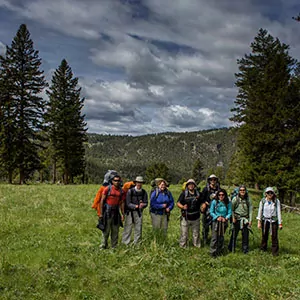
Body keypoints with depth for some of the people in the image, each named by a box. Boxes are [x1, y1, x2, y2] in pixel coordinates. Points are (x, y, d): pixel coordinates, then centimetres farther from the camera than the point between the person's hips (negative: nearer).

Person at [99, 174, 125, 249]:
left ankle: (114, 246, 19)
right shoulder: (107, 189, -6)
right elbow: (102, 201, -6)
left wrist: (123, 214, 4)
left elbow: (122, 203, 9)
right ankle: (104, 245, 11)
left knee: (115, 230, 10)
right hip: (107, 211, -4)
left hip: (116, 212, 4)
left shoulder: (121, 191, 5)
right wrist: (101, 213, -10)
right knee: (106, 230, 0)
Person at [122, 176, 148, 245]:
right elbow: (128, 204, -11)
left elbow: (146, 203, 3)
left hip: (139, 212, 4)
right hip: (130, 212, -3)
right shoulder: (130, 191, -9)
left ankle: (137, 243, 19)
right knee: (128, 228, -2)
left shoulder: (144, 192, 2)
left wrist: (142, 205, -21)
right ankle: (125, 243, 7)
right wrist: (135, 206, -27)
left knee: (138, 228, 7)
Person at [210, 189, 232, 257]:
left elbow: (229, 212, -1)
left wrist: (226, 218, -18)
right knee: (214, 237, -6)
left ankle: (220, 251, 29)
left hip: (224, 222, 2)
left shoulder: (228, 203, -5)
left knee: (221, 237, 14)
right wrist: (217, 217, -16)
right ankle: (213, 252, 4)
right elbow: (211, 212, -4)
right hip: (216, 221, -2)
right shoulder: (214, 202, -10)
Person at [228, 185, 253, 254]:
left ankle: (245, 249, 19)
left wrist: (250, 220, -1)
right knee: (234, 234, 4)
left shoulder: (248, 199, 1)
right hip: (237, 219, -2)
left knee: (245, 235, 5)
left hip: (245, 219, 2)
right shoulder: (235, 199, -5)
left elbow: (250, 210, 3)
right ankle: (231, 248, 19)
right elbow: (232, 209, -1)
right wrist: (233, 218, -8)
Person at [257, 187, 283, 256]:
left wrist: (280, 223, -6)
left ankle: (275, 252, 10)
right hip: (265, 220, 1)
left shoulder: (277, 201, -7)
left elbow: (278, 212, -5)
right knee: (264, 235, 12)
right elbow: (260, 211, -2)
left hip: (274, 221, -1)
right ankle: (263, 249, 31)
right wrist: (259, 222, -7)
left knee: (274, 236, -2)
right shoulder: (263, 201, -4)